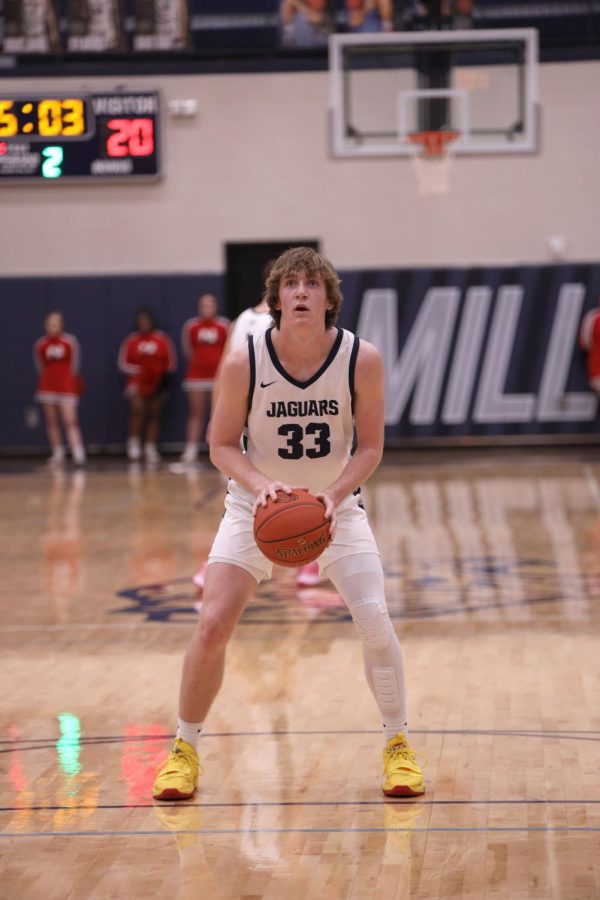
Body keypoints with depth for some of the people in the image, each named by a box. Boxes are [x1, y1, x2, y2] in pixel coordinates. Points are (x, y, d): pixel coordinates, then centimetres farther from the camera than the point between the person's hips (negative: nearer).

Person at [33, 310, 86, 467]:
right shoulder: (40, 345, 1)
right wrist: (49, 378, 10)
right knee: (52, 422, 7)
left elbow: (74, 365, 4)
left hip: (66, 385, -3)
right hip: (47, 387, 3)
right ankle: (58, 454, 15)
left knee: (70, 421, -13)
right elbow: (40, 368, 11)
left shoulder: (70, 342, -5)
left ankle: (79, 454, -20)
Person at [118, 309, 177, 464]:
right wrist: (136, 370, -15)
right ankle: (134, 444, -9)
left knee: (154, 415, 6)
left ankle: (151, 448, 14)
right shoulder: (131, 341, 1)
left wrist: (164, 373, -10)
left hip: (157, 384, 2)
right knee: (137, 410, -19)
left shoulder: (162, 339, 2)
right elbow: (123, 363, 1)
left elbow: (171, 362, 7)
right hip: (137, 382, -2)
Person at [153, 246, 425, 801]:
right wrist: (261, 484, -28)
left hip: (336, 503, 0)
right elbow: (222, 446, -9)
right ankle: (185, 749, 10)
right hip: (256, 506, 0)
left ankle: (397, 744, 8)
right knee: (212, 625, -11)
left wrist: (334, 494, -26)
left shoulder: (362, 360, -17)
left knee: (374, 619, -14)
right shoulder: (243, 362, -18)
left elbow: (369, 447, -9)